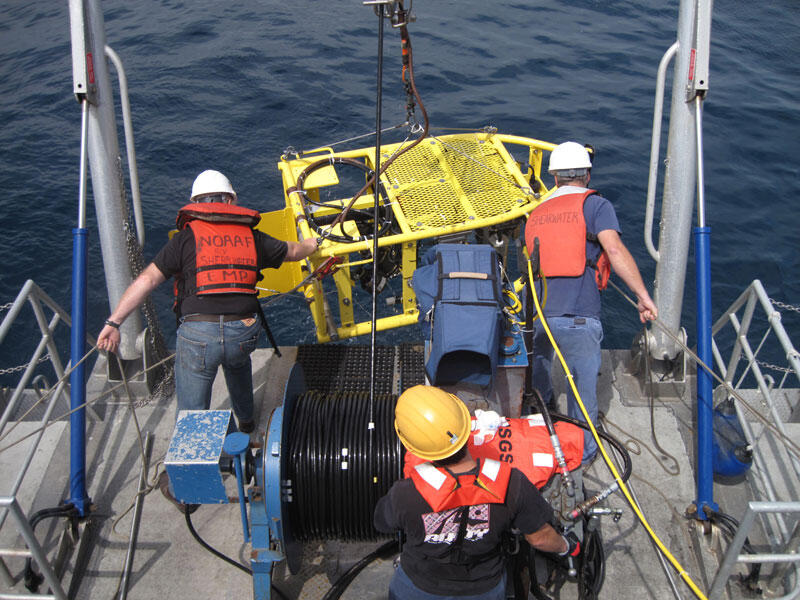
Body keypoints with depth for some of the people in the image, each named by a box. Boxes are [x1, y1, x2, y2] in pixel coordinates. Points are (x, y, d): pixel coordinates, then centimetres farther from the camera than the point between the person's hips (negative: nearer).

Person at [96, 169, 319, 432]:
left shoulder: (186, 237, 2)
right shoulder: (251, 236, 10)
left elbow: (147, 280, -5)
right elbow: (294, 251, 27)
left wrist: (113, 322, -6)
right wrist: (317, 241, 49)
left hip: (198, 334, -4)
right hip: (245, 333, 4)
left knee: (192, 411, 10)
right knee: (238, 361, 38)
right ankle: (246, 420, 57)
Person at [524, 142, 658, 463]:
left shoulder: (535, 216, 17)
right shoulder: (595, 205, 1)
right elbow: (614, 249, -14)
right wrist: (643, 296, -13)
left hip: (537, 315, 5)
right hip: (579, 320, -5)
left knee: (538, 386, 26)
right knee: (583, 391, 12)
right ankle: (582, 455, 27)